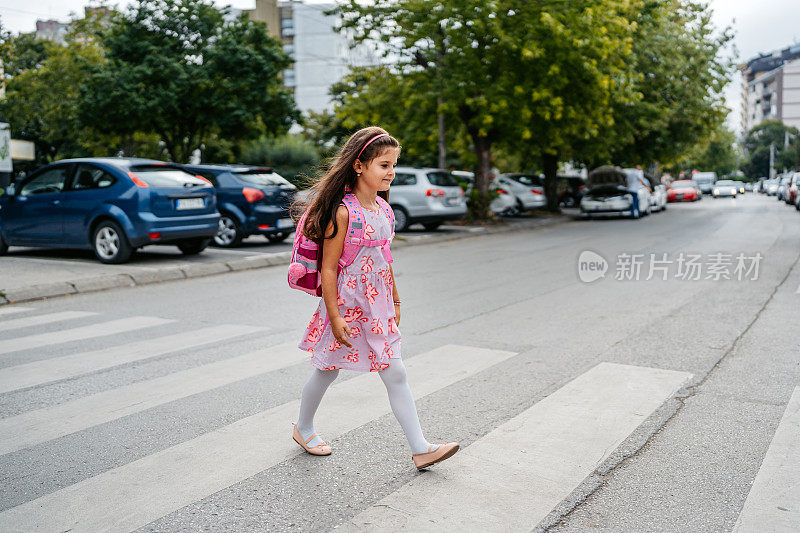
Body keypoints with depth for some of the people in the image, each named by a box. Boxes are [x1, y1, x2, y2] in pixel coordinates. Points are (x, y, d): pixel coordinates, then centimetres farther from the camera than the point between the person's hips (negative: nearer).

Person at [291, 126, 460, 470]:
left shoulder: (383, 208, 5)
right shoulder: (342, 212, -18)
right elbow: (329, 268, -18)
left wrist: (394, 301, 16)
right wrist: (335, 316, -19)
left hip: (377, 305, 6)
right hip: (347, 304, -6)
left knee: (396, 375, 4)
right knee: (326, 371, 13)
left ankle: (420, 448, 8)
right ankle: (303, 429, 38)